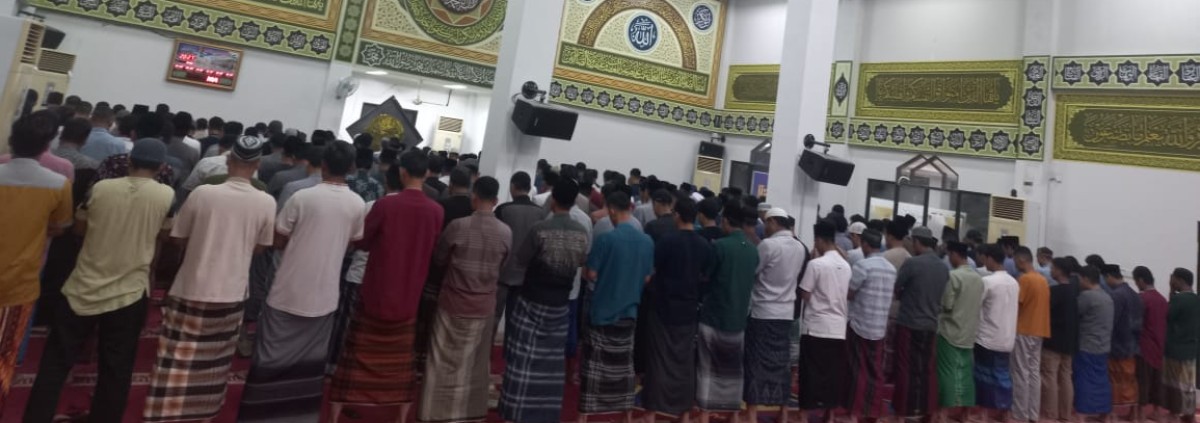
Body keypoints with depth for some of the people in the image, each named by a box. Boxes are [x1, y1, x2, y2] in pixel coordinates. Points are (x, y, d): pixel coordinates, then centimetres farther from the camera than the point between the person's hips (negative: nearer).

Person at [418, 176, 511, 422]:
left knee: (445, 362, 10)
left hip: (454, 304, -2)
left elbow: (438, 259, 0)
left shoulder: (458, 226, -15)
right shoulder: (506, 233, -9)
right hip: (484, 306, 2)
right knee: (475, 363, 16)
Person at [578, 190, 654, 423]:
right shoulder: (648, 242, -3)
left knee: (594, 364, 6)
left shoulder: (606, 239, -17)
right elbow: (647, 278, 6)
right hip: (629, 311, 4)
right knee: (624, 364, 16)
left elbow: (591, 274, -12)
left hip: (602, 311, -4)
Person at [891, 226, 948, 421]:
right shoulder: (944, 268, 4)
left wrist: (903, 295, 11)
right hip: (931, 324, 5)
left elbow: (894, 287, -8)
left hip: (909, 323, -5)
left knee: (907, 368, 4)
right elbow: (938, 294, 14)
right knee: (927, 369, 12)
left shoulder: (912, 263, -15)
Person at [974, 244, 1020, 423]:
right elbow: (1016, 310, 15)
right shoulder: (1014, 283, 8)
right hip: (1006, 338, 6)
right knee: (1003, 376, 12)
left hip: (987, 338, -6)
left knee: (985, 376, 2)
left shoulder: (987, 281, -15)